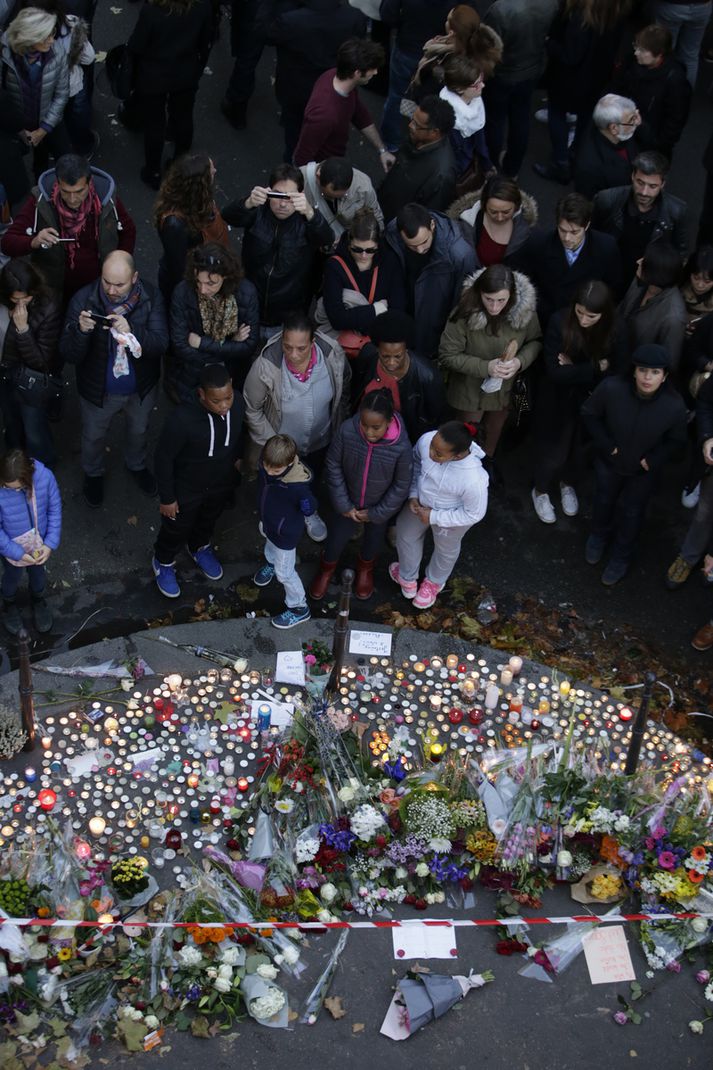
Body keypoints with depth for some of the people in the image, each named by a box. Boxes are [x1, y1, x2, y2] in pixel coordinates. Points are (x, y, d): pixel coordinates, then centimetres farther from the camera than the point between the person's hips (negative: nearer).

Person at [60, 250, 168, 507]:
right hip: (98, 389, -1)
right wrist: (81, 330, -45)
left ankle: (136, 465, 62)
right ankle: (93, 473, 57)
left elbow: (161, 344, -27)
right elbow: (69, 355, -24)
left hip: (142, 387, 1)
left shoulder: (151, 297, -23)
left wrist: (132, 331, -45)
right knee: (94, 436, 24)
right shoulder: (83, 300, -26)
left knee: (139, 430, 29)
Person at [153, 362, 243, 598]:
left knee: (209, 520, 33)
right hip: (186, 489, -4)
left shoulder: (238, 403, -25)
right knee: (176, 530, 24)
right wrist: (167, 498, -14)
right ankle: (163, 563, 55)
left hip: (223, 483, 4)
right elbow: (163, 458, -23)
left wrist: (237, 457, 9)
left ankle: (200, 547, 65)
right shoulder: (182, 418, -39)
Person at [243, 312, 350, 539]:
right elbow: (251, 408, -18)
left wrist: (338, 427, 2)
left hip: (321, 441, 3)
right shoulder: (265, 366, -36)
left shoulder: (334, 356, -30)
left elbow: (343, 393, -7)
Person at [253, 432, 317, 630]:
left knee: (284, 573, 13)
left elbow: (310, 510, -22)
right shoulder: (267, 463, -25)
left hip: (286, 532, -6)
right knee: (270, 546, 38)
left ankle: (299, 608, 37)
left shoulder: (297, 485, -43)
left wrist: (308, 505, -40)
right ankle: (271, 563, 73)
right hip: (269, 523, 6)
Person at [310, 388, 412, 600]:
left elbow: (401, 486, -18)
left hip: (379, 506, 0)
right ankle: (326, 569, 57)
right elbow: (333, 467, -15)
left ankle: (365, 568, 62)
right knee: (336, 537, 22)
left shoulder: (401, 447, -35)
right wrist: (343, 505, -11)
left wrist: (376, 513, -10)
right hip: (348, 502, 1)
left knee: (374, 539, 28)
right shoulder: (347, 431, -32)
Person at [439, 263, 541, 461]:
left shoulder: (525, 308, -22)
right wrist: (485, 367, -29)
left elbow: (536, 341, -4)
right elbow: (447, 356, -20)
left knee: (493, 437, 28)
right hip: (469, 391, -3)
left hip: (505, 389, 3)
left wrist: (520, 361, -24)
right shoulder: (466, 313, -29)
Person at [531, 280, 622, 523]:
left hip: (591, 401, 3)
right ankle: (541, 491, 42)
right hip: (557, 399, -2)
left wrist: (575, 371, -23)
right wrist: (595, 368, -28)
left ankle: (568, 484, 53)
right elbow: (555, 372, -27)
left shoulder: (614, 331, -21)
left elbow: (618, 372, -17)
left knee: (579, 446, 23)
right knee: (553, 448, 13)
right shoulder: (560, 321, -27)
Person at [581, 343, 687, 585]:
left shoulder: (674, 406, -31)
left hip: (643, 471, -1)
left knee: (631, 513, 20)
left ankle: (621, 557, 46)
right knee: (604, 501, 27)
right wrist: (605, 444, -17)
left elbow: (676, 441, -11)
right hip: (609, 461, 1)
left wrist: (654, 459, -20)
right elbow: (589, 413, -13)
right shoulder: (611, 388, -34)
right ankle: (599, 536, 59)